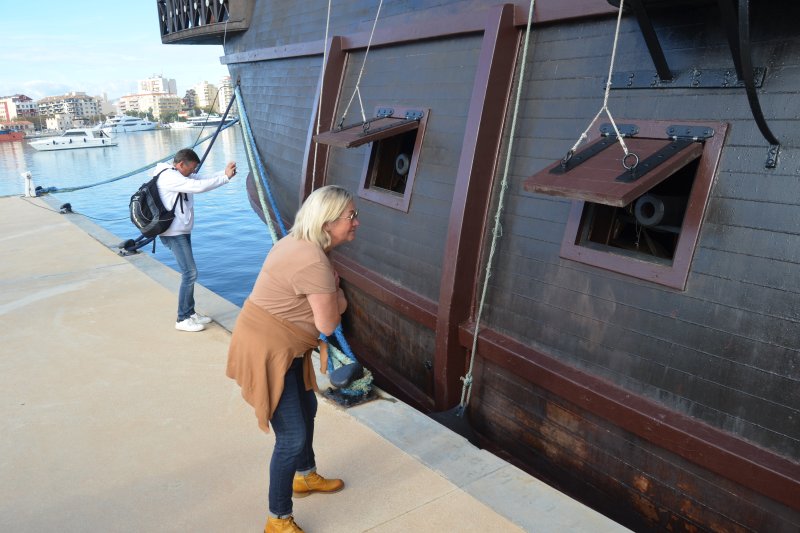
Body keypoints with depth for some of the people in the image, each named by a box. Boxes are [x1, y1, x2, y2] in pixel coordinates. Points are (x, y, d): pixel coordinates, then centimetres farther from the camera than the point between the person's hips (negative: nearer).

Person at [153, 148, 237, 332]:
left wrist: (225, 172, -5)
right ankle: (183, 319, -1)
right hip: (174, 234, -10)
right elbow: (199, 186, -28)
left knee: (188, 272, 14)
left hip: (182, 232, 10)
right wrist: (225, 177, -21)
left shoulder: (180, 175, 13)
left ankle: (190, 313, 24)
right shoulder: (169, 177, -18)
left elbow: (203, 180, 11)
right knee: (190, 273, -9)